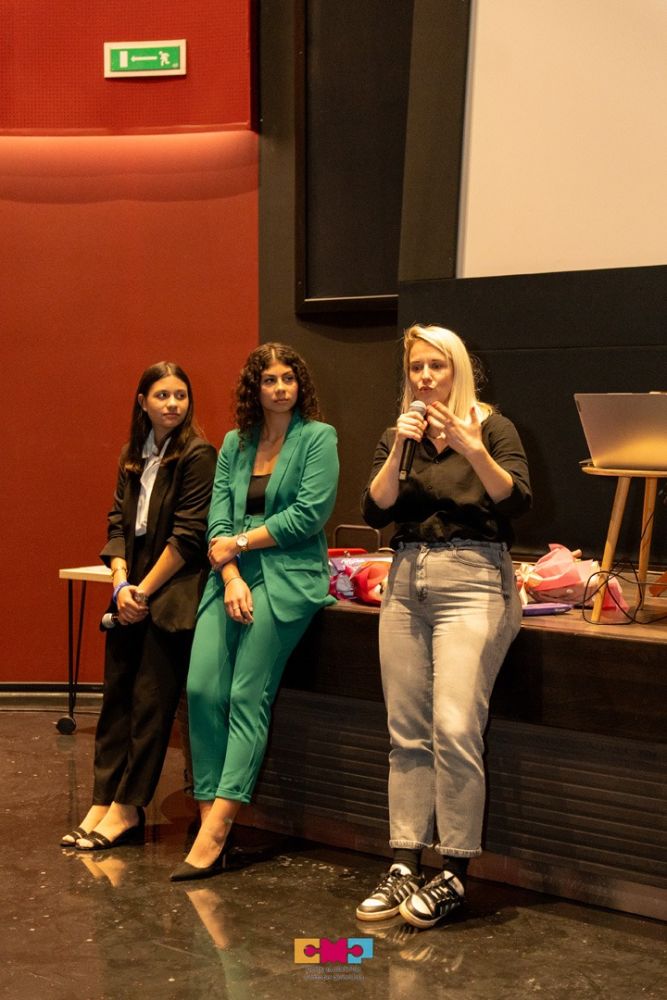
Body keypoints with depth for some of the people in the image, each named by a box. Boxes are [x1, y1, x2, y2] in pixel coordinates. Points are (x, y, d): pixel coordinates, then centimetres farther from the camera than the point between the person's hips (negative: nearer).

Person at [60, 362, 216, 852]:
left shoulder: (198, 455, -7)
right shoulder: (132, 458, 14)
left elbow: (188, 535, -12)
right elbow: (118, 524, 11)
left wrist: (144, 590, -10)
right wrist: (121, 583, -4)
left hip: (172, 596, -7)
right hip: (133, 594, 7)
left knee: (150, 701, -3)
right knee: (116, 695, 6)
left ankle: (127, 809, 5)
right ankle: (103, 802, 11)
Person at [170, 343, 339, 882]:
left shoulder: (318, 437, 2)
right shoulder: (233, 444, 16)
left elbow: (309, 514, -8)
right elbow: (218, 520, 9)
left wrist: (240, 542, -4)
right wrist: (231, 579, -7)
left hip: (287, 579, -5)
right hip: (232, 577, 5)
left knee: (248, 698, -12)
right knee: (201, 689, -11)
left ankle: (215, 834, -14)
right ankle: (209, 815, -5)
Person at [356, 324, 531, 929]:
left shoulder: (491, 427, 2)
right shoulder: (400, 437, 15)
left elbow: (517, 502, -10)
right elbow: (375, 513, 3)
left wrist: (474, 451, -23)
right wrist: (399, 449, -8)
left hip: (471, 583, -5)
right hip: (407, 583, 5)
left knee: (455, 729, -15)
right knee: (407, 733, 3)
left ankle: (454, 876, -6)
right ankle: (405, 868, 9)